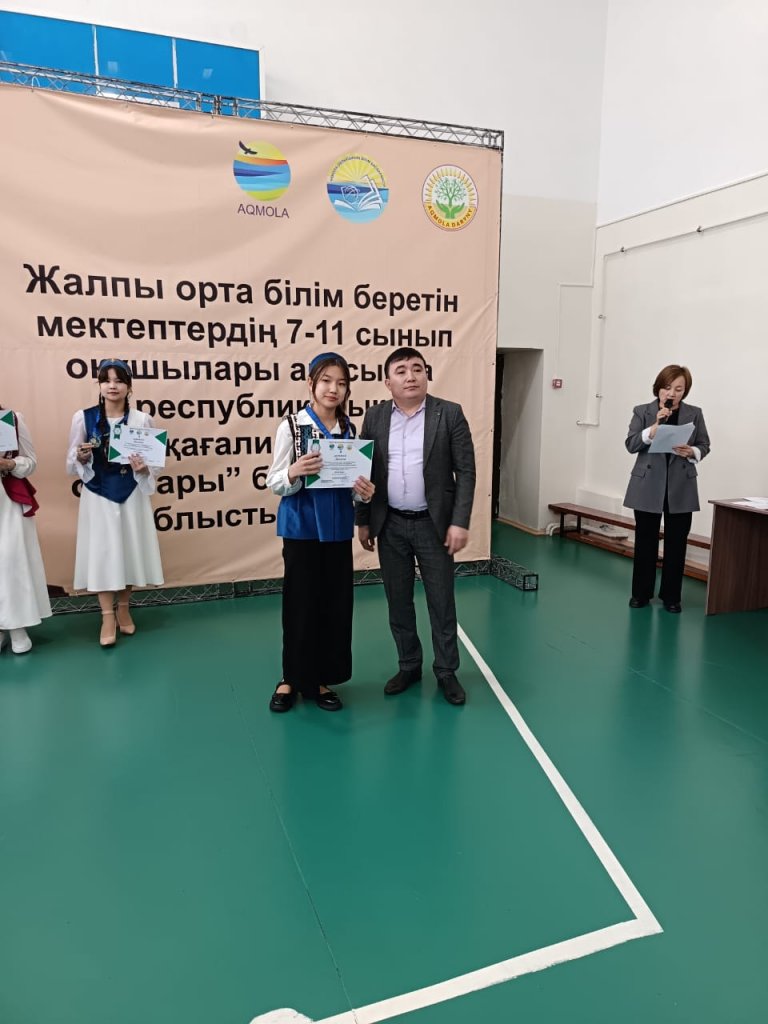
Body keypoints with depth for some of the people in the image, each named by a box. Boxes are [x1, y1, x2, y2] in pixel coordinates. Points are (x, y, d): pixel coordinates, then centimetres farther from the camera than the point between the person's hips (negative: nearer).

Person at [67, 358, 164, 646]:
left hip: (131, 496, 1)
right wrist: (82, 458, -20)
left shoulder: (142, 419, -1)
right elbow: (71, 464, 1)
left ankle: (123, 609, 26)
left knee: (129, 549, 7)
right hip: (98, 497, -1)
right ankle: (107, 617, 11)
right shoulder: (83, 417, -2)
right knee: (102, 552, 0)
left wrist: (144, 469, -19)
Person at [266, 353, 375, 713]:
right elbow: (274, 482, -5)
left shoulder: (350, 430, 4)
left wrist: (364, 492, -12)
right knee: (300, 602, 5)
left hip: (338, 528, 4)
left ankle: (321, 679, 27)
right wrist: (294, 472, -25)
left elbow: (354, 483, 10)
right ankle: (292, 678, 25)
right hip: (301, 527, -3)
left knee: (336, 604, 9)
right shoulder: (291, 426, -6)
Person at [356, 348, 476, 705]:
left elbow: (465, 471, -7)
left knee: (441, 602, 7)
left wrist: (460, 522, -13)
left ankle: (446, 672, 23)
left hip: (434, 524, -2)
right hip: (390, 525, 3)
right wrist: (363, 521, 5)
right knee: (398, 601, 12)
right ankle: (409, 666, 29)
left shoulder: (450, 414, -5)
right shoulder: (375, 417, 3)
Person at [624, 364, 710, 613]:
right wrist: (656, 426, -20)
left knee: (676, 543, 5)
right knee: (645, 541, 6)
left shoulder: (694, 414, 4)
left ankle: (671, 596, 18)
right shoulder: (642, 412, 1)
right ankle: (641, 593, 19)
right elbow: (631, 445, -8)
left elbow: (704, 446, 7)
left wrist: (691, 452, -15)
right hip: (648, 487, -1)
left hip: (681, 489, 1)